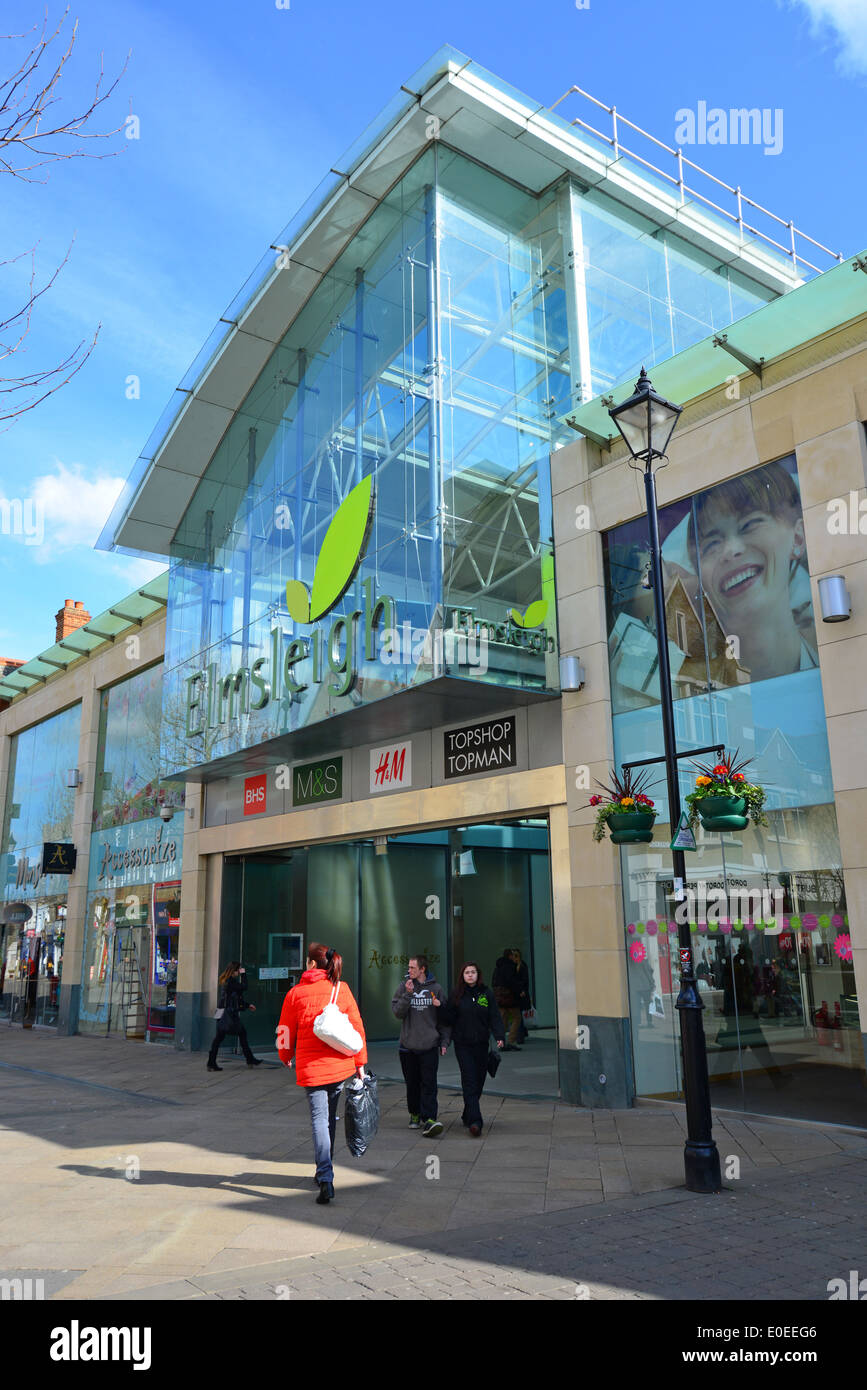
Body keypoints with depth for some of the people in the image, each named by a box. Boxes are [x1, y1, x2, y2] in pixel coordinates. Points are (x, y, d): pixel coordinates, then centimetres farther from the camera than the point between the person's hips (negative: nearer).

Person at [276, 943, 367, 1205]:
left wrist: (286, 1056, 24)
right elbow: (357, 1026, 0)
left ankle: (326, 1179, -14)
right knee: (330, 1117, 19)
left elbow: (286, 1031, 4)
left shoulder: (296, 993, -5)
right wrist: (360, 1062, 8)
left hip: (311, 1066, -3)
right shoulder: (342, 989, 0)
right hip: (340, 1065, 3)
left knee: (319, 1119, 0)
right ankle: (324, 1170, 32)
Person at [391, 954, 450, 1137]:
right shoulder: (403, 987, 3)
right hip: (408, 1046, 1)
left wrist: (444, 1041, 4)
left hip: (430, 1046, -1)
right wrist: (407, 994, -17)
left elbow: (443, 1018, 8)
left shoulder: (435, 988, 2)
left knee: (429, 1084, -9)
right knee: (412, 1084, 10)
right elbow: (397, 1012, -5)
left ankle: (429, 1119, -12)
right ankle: (415, 1114, 27)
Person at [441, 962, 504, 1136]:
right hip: (462, 1045, -2)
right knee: (469, 1081, -10)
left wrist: (500, 1036, -14)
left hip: (481, 1043, 2)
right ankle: (475, 1121, -15)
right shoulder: (456, 994, 0)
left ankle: (467, 1116, 28)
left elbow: (495, 1017, -1)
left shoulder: (487, 993, 2)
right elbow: (448, 1018, 1)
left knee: (479, 1081, 9)